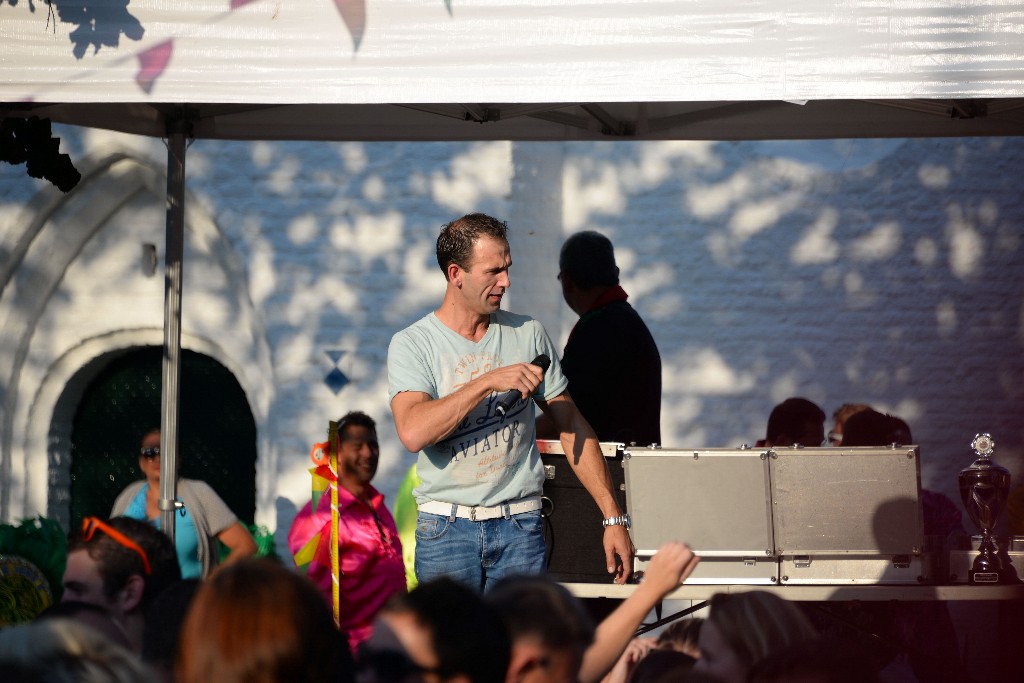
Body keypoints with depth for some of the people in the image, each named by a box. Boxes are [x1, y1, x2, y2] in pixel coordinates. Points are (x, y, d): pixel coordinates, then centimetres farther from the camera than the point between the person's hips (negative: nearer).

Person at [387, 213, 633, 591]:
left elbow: (572, 426, 9)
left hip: (520, 524, 2)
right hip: (446, 527, -2)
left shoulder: (528, 334, 7)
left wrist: (613, 517, 4)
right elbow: (413, 431, -19)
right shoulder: (411, 344, -2)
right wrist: (490, 382, -21)